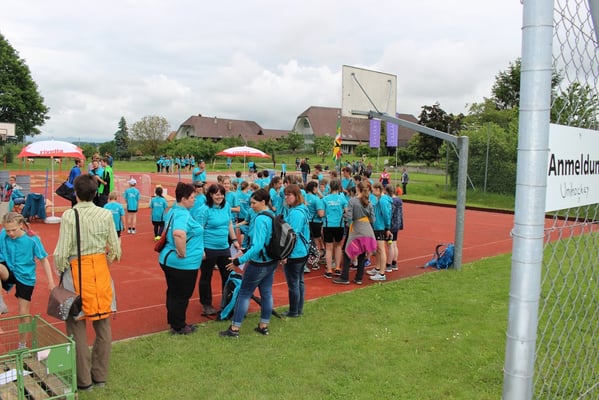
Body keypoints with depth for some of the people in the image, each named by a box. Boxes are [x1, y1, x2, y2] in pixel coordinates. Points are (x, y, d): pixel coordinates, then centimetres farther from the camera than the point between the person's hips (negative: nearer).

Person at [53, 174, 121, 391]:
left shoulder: (69, 215, -13)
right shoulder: (106, 214, -4)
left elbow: (61, 253, -13)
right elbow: (115, 249, -2)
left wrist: (60, 271, 5)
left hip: (76, 272, -3)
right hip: (100, 270, 3)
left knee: (77, 327, 9)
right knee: (103, 324, 15)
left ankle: (83, 379, 19)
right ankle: (100, 375, 26)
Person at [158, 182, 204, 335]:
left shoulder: (174, 210, 10)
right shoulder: (183, 214, -22)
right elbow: (179, 234, -41)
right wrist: (182, 253, -29)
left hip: (169, 259, 10)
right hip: (183, 263, -10)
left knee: (173, 293, 20)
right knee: (181, 296, 5)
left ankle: (174, 323, 33)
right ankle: (178, 327, 19)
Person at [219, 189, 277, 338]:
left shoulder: (260, 219, -22)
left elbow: (257, 247, -28)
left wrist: (239, 261, -24)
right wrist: (245, 252, 14)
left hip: (259, 263, -8)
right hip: (271, 261, 8)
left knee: (244, 293, 2)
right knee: (266, 293, 13)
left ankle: (234, 329, 9)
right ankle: (264, 326, 23)